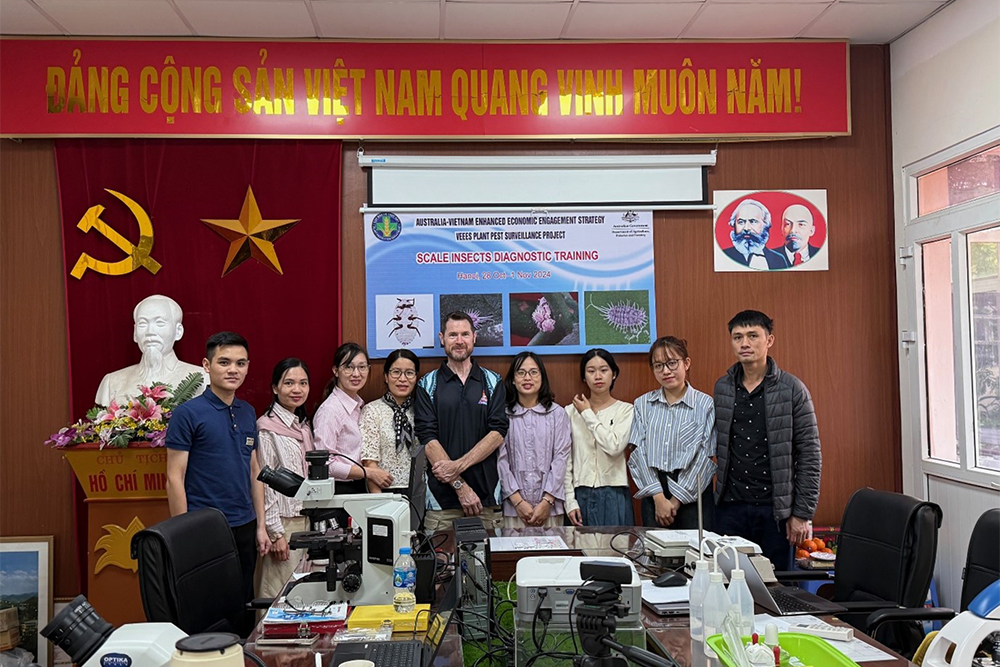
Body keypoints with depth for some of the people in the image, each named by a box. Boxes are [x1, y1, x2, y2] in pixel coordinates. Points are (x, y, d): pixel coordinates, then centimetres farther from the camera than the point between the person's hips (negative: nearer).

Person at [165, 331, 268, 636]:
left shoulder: (247, 413, 9)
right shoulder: (187, 413, -9)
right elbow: (175, 478, -10)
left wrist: (260, 525, 11)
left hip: (245, 528, 6)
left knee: (244, 609, 14)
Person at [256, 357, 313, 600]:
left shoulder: (303, 425, 12)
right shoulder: (267, 428, -12)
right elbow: (264, 484, -14)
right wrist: (275, 532, -15)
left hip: (304, 520, 8)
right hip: (282, 523, -8)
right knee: (279, 596, -5)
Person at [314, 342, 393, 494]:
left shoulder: (359, 406, 12)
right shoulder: (330, 410, -14)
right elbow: (325, 464, -19)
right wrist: (368, 473, -15)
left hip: (360, 488, 7)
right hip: (339, 490, -7)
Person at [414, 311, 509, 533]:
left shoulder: (492, 382, 9)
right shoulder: (427, 385, 5)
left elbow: (497, 434, -1)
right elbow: (428, 439, -5)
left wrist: (459, 465, -14)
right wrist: (460, 486, -13)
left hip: (487, 497, 1)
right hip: (442, 498, -1)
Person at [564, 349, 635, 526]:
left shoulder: (625, 410, 1)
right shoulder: (571, 411, 5)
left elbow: (614, 447, -15)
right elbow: (565, 460, 5)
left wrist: (588, 414, -7)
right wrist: (570, 501, -1)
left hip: (614, 496, -1)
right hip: (581, 496, 1)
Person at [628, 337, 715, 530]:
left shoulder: (705, 404, -1)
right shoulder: (643, 404, 8)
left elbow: (702, 457, -5)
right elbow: (639, 453, 1)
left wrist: (676, 501, -8)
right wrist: (659, 498, -9)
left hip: (693, 495, -2)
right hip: (653, 493, 2)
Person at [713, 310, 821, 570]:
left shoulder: (791, 389, -4)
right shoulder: (722, 388, 7)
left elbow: (810, 455, -4)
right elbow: (718, 446, 11)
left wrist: (802, 513, -7)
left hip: (775, 509, -2)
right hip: (730, 507, 3)